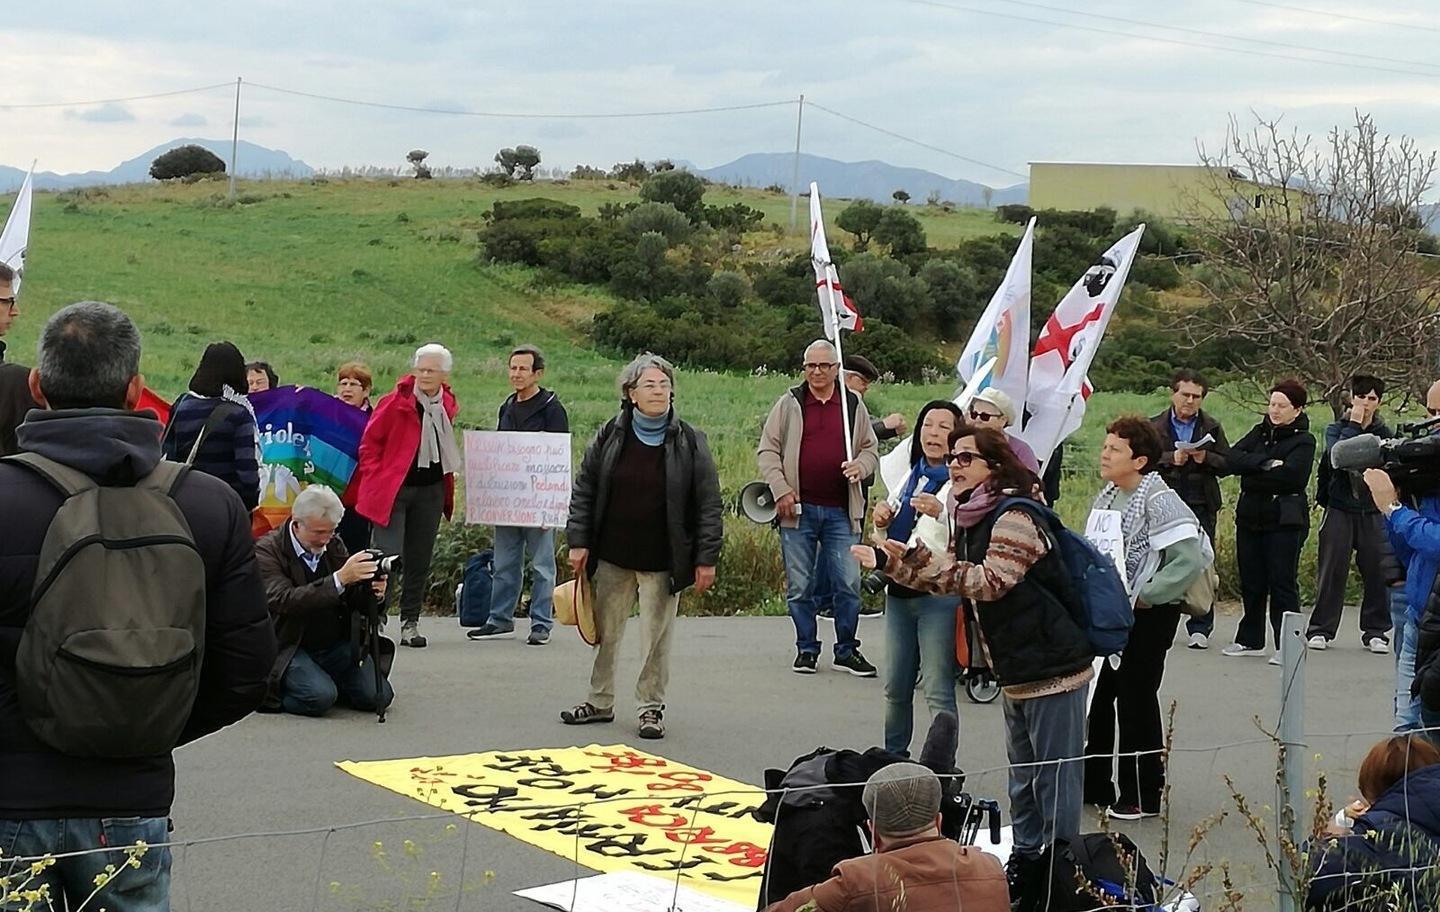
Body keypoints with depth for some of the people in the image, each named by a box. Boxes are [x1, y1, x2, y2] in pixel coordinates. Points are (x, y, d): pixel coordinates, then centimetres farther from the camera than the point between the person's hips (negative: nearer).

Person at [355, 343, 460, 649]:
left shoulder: (447, 405, 7)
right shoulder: (395, 402, -9)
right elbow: (370, 443, -4)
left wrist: (447, 484, 14)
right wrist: (375, 479, -9)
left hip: (430, 490, 5)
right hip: (393, 489, -5)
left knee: (419, 560, 9)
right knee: (388, 555, -10)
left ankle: (410, 623, 17)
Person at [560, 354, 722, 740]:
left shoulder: (689, 442, -4)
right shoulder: (609, 436, 2)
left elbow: (709, 505, -3)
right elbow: (583, 490, 6)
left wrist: (706, 559, -7)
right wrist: (578, 541, 0)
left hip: (663, 561, -2)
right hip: (612, 558, 3)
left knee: (657, 637, 3)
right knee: (605, 633, 12)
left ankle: (651, 707, 16)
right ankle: (600, 702, 25)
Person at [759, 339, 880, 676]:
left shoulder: (854, 405, 10)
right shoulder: (790, 403, 5)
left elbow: (870, 449, 17)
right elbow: (767, 450, 4)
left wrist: (861, 466, -6)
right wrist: (781, 491, -7)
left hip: (841, 511, 1)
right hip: (798, 509, -1)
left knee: (848, 584, 0)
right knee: (799, 586, 4)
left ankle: (846, 651, 13)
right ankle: (806, 649, 17)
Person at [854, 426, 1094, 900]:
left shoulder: (1015, 516, -18)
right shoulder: (973, 520, 10)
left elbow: (990, 581, -29)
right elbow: (945, 578, 17)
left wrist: (915, 558, -32)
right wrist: (890, 560, 4)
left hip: (1052, 669, -10)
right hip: (1017, 673, 10)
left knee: (1054, 778, -3)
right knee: (1024, 776, 20)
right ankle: (1025, 863, 32)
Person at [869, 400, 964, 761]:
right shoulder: (910, 475, 13)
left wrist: (941, 513, -31)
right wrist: (882, 520, 4)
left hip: (940, 594, -8)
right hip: (899, 592, 8)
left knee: (938, 694, -6)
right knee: (895, 689, 16)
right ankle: (893, 759, 29)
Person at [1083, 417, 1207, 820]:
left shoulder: (1159, 501, -17)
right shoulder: (1106, 497, 8)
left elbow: (1190, 561, -24)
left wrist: (1142, 597, -19)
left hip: (1148, 615, -8)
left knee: (1136, 698, -1)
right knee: (1096, 694, 12)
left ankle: (1143, 795, 11)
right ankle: (1093, 784, 25)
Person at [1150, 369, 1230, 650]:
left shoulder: (1212, 427, 10)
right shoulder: (1155, 426, 6)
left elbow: (1226, 464, 6)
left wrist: (1206, 458, -12)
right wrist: (1171, 459, -17)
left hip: (1201, 506, 1)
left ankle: (1200, 628, 3)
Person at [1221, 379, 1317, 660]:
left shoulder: (1303, 440, -2)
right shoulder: (1259, 432, 14)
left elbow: (1291, 475, -20)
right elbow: (1231, 459, -2)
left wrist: (1252, 474, -9)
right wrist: (1266, 463, -16)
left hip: (1284, 521, -6)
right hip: (1250, 516, 6)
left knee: (1283, 582, -5)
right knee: (1251, 581, 10)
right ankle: (1250, 639, 21)